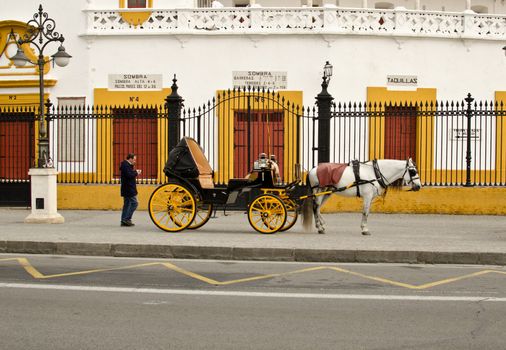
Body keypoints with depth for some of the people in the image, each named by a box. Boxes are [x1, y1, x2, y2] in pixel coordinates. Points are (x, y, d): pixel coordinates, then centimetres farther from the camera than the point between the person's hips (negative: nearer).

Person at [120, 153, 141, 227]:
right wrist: (136, 173, -10)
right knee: (134, 203, -9)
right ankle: (127, 219, -10)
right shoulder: (126, 165, -15)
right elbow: (129, 175, -24)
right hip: (129, 189, -11)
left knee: (127, 204, 12)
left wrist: (135, 172, 4)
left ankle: (124, 221, 13)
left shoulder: (126, 165, 16)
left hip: (126, 189, 11)